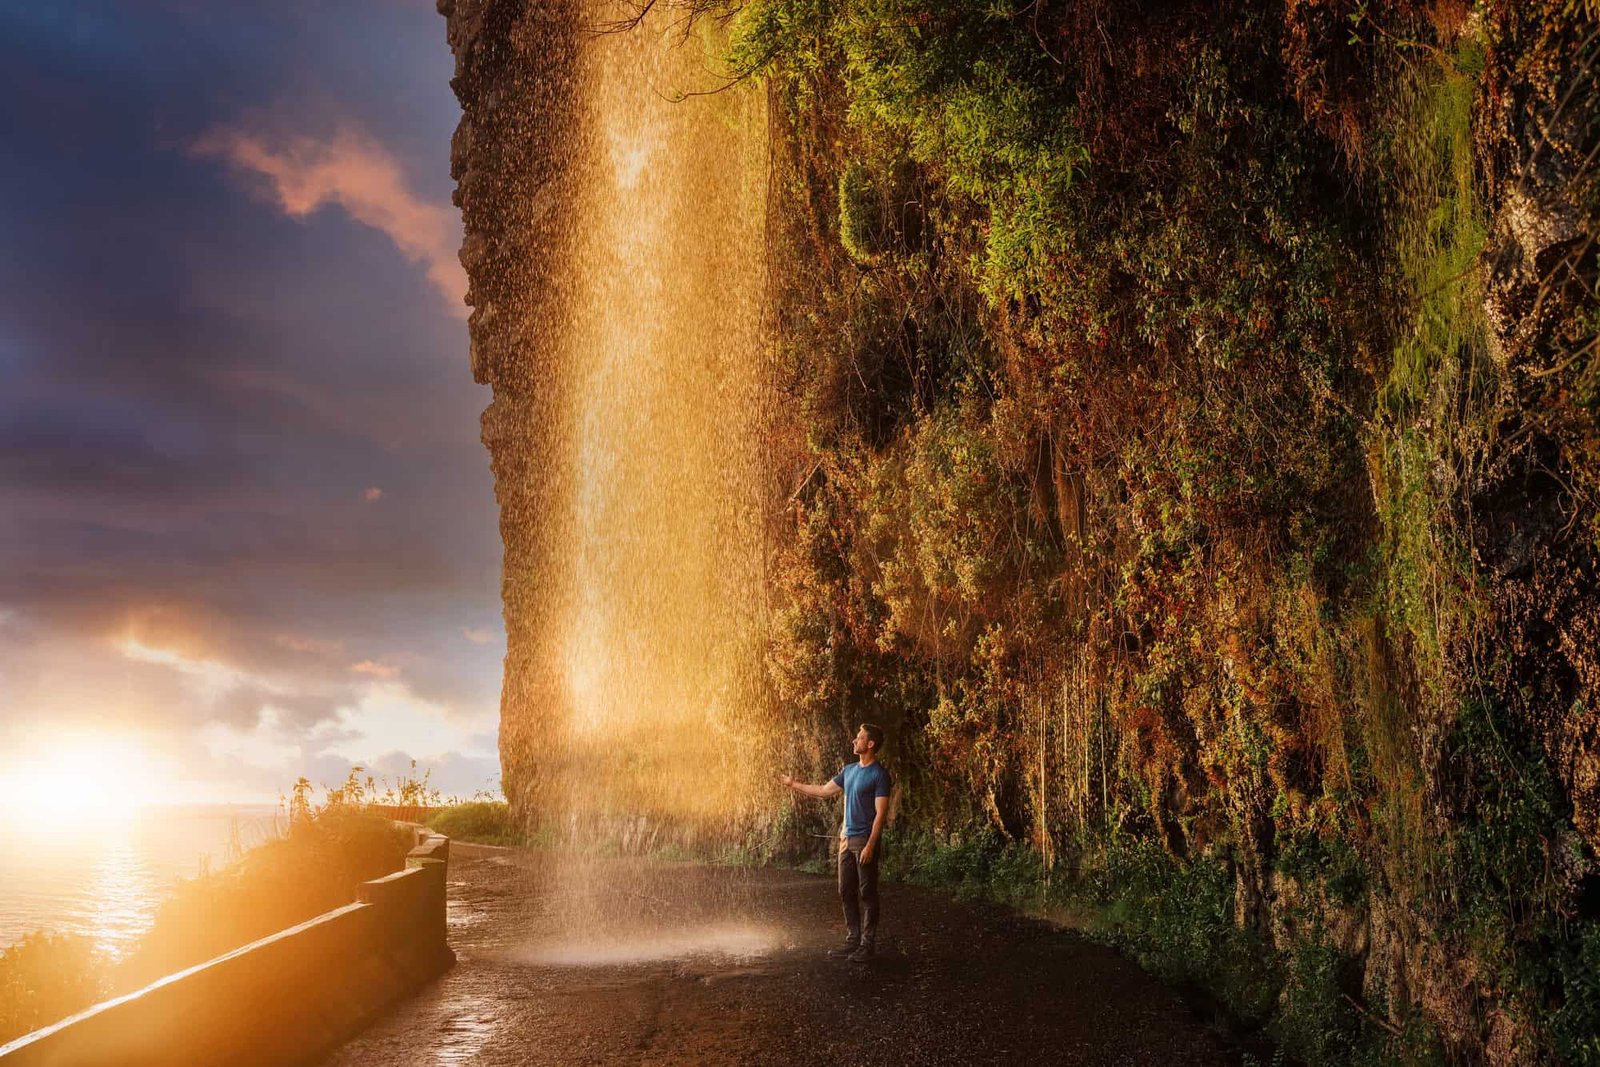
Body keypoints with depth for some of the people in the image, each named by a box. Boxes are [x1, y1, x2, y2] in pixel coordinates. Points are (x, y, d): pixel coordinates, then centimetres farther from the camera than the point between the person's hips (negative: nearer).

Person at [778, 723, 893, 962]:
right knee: (846, 892, 10)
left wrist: (870, 845, -20)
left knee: (867, 893, -2)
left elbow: (881, 813, -15)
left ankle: (867, 944, 4)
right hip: (847, 839, 8)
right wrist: (793, 785, 22)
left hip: (865, 841, -8)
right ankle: (853, 940, 17)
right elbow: (824, 791, 21)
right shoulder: (849, 770, 13)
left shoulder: (879, 774, -11)